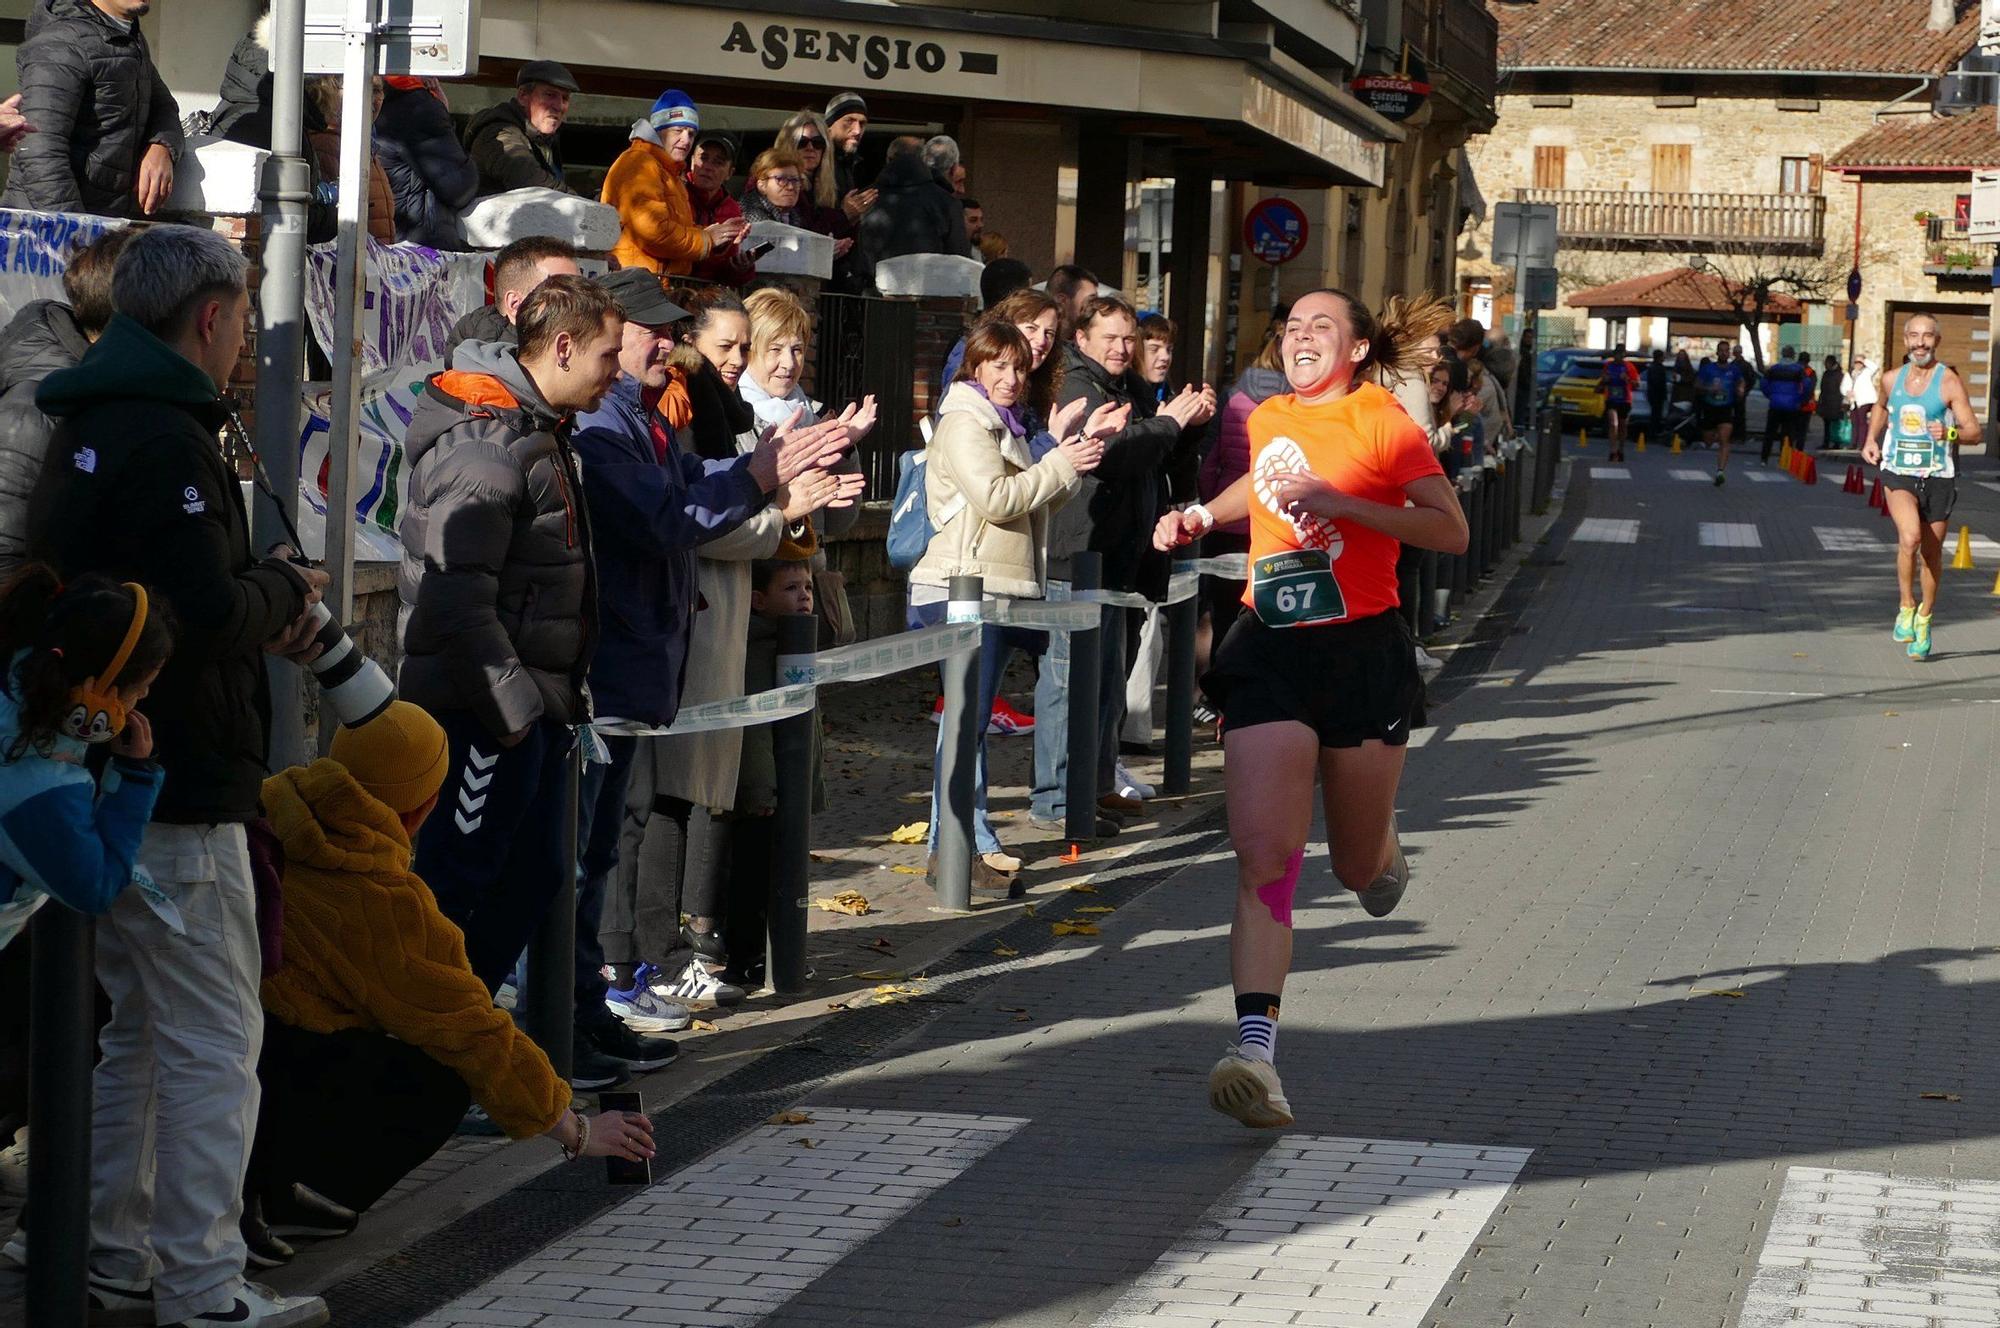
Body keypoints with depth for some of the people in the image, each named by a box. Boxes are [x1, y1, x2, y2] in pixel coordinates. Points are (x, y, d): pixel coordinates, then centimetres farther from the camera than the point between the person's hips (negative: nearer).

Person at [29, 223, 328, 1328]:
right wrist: (283, 588, -4)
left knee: (140, 1029, 19)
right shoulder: (164, 440, -17)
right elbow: (209, 614, -25)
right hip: (180, 798, -10)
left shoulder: (82, 433, 16)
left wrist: (259, 608, 9)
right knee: (213, 1045, -5)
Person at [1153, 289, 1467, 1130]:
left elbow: (1451, 531, -13)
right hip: (1271, 652, 3)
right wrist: (1202, 517, 19)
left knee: (1357, 865, 12)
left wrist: (1337, 503, -20)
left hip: (1363, 651, -3)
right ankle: (1256, 1047, -21)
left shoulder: (1382, 423, -4)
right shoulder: (1269, 420, 11)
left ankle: (1383, 857, 51)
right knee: (1262, 857, -14)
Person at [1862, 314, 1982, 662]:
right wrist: (1871, 439, 13)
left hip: (1937, 476, -1)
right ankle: (1907, 607, -4)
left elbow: (1973, 430, -8)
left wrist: (1950, 432, -28)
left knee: (1932, 552, 9)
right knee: (1909, 537, -24)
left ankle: (1924, 619, 30)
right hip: (1898, 473, 1)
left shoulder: (1949, 382, -6)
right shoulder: (1891, 379, 4)